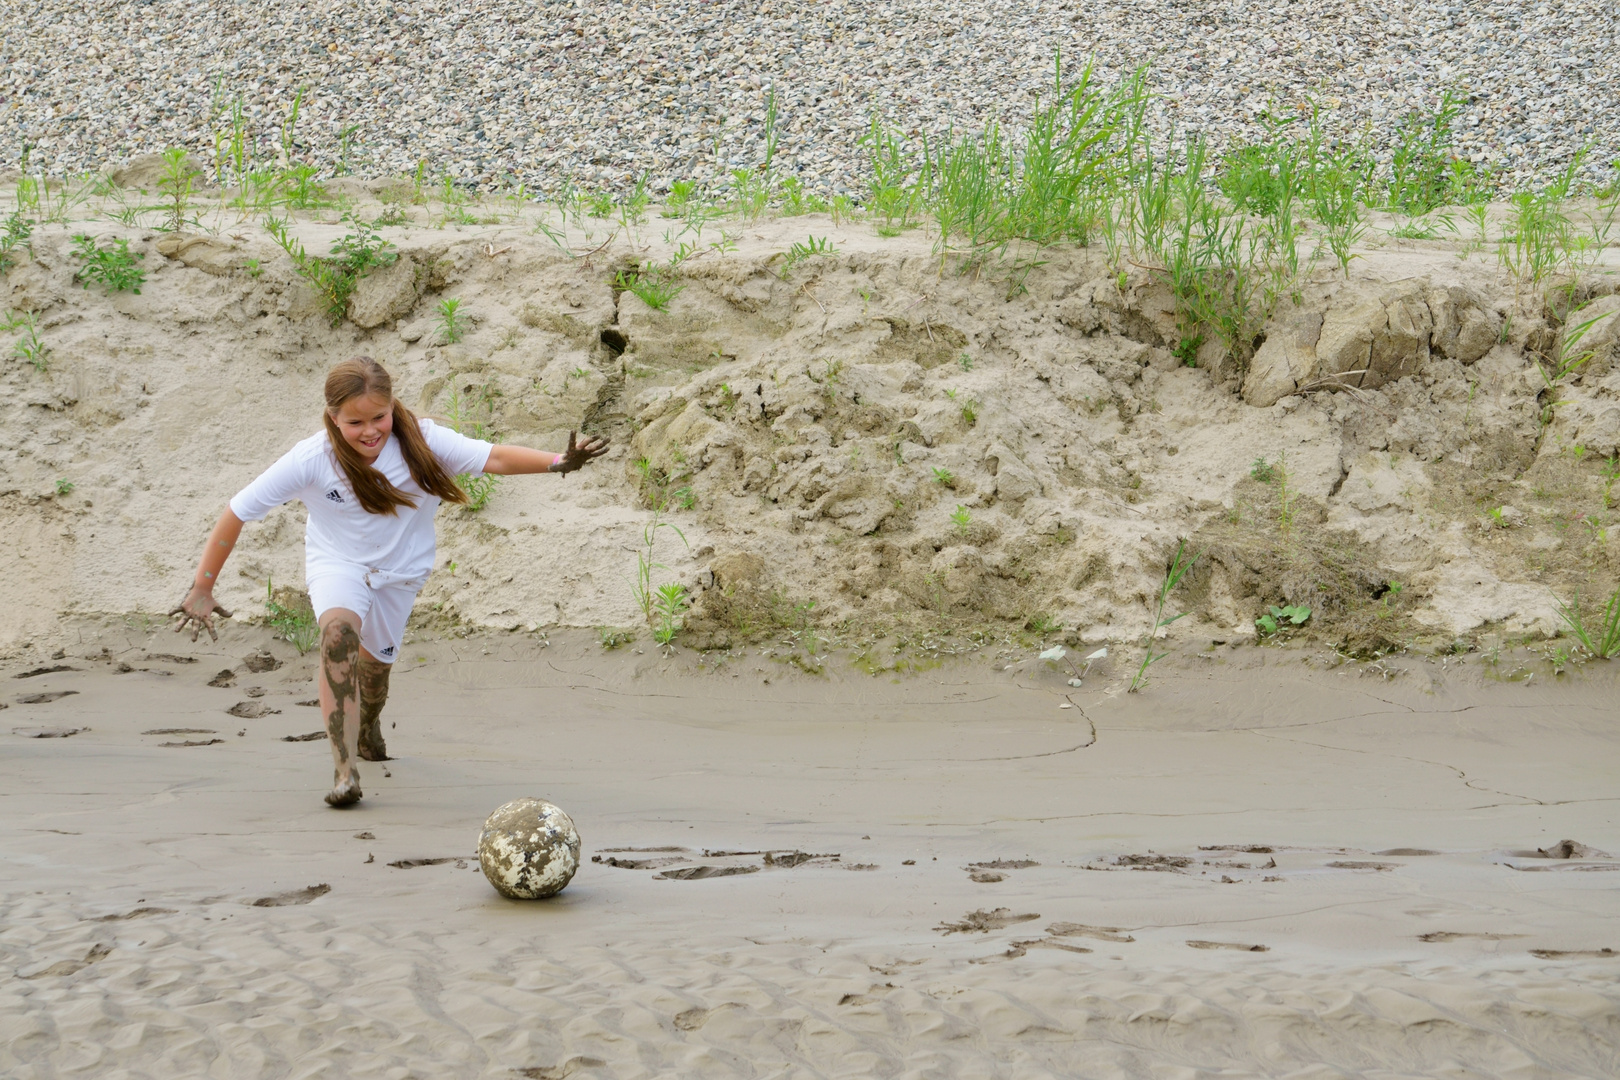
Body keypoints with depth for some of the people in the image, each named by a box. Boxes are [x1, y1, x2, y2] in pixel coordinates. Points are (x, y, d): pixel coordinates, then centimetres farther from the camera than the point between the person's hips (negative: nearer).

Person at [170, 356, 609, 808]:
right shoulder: (310, 460, -26)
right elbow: (237, 512, -20)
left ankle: (368, 729, 57)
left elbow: (493, 458, -32)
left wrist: (557, 462, -49)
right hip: (337, 563, -2)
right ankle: (344, 772, -36)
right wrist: (202, 589, -19)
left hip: (401, 570, 3)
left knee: (375, 660, 18)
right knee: (339, 631, -33)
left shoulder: (420, 441, -24)